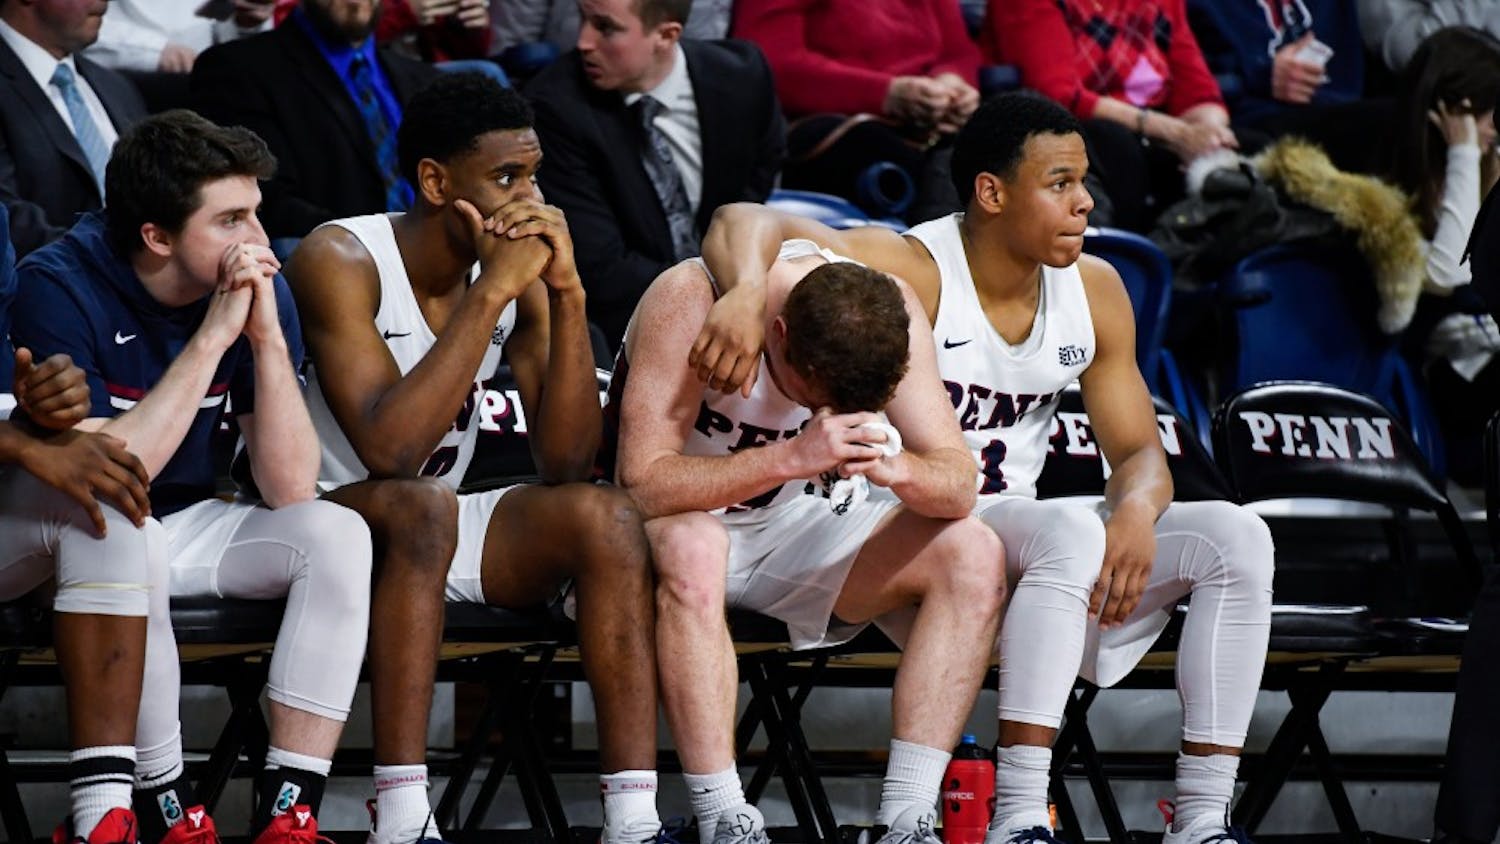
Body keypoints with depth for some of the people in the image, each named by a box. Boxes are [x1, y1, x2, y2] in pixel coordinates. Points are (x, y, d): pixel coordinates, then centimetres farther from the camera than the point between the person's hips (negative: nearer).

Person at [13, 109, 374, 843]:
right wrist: (212, 336, -30)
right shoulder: (61, 288, -21)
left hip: (183, 523, 6)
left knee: (338, 536, -18)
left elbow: (289, 489, -11)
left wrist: (268, 336, -23)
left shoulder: (259, 288, -7)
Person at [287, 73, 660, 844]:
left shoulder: (522, 268, -3)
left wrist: (565, 294, -19)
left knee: (605, 517, -17)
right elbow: (389, 450, -32)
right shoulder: (341, 261, -20)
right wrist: (490, 292, -29)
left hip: (435, 524, 6)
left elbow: (565, 466, -9)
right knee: (415, 512, -36)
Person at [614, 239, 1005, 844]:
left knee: (971, 555, -17)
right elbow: (642, 482, -35)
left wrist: (898, 468, -38)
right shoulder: (692, 301, -29)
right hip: (672, 525, -5)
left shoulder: (886, 310, -16)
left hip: (790, 524, 5)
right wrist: (792, 457, -46)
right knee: (690, 548, -39)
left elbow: (959, 486, -14)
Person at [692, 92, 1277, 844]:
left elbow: (1139, 452, 7)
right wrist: (747, 294, -51)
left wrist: (1138, 511, -18)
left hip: (1014, 540, 7)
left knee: (1235, 535, -11)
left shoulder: (1093, 290, 4)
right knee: (1071, 533, -35)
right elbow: (747, 223, -27)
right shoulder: (912, 272, -15)